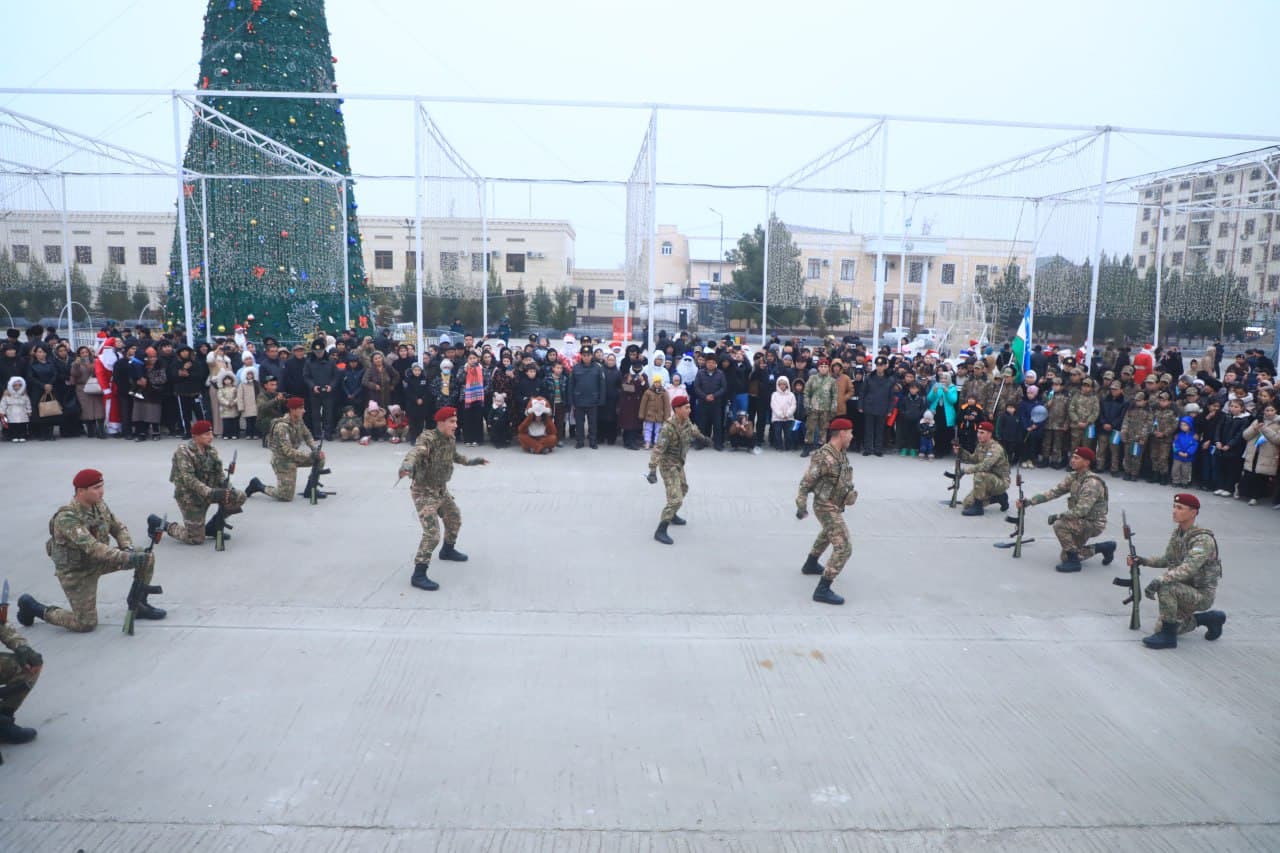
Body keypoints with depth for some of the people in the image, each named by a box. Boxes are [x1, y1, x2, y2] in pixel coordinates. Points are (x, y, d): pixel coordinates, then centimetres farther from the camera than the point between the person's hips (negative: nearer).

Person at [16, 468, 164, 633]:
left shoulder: (99, 504, -8)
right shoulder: (67, 518, -31)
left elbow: (119, 528, 1)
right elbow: (93, 548, -39)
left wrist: (128, 548, -19)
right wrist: (127, 557, -45)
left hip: (98, 560, 7)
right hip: (77, 572, -7)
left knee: (147, 557, -7)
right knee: (86, 624, -1)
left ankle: (139, 605, 11)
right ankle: (33, 607, 19)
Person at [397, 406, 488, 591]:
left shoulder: (451, 439, 0)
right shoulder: (428, 438, -26)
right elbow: (416, 452, -46)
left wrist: (471, 461, 34)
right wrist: (407, 465, -68)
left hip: (441, 490, 9)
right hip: (424, 492, -9)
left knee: (455, 519, 26)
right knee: (432, 533, -17)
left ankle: (447, 550, 52)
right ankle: (419, 575, -11)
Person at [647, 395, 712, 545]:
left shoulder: (686, 421, -5)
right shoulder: (668, 427, -31)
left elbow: (693, 430, 19)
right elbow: (658, 449, -35)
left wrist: (703, 438, 37)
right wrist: (652, 470, -42)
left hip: (679, 463, 9)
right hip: (668, 465, -9)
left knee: (683, 489, 29)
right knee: (675, 499, -15)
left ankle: (672, 515, 50)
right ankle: (660, 531, -10)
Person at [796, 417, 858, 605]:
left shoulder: (841, 452, 1)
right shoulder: (824, 457, -27)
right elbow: (805, 483, -22)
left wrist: (850, 492, 8)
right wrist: (801, 507, -20)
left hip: (834, 505, 10)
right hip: (827, 507, -10)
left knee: (827, 534, 34)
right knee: (843, 547, -14)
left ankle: (810, 565, 56)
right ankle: (822, 590, -13)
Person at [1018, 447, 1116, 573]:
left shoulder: (1092, 483, -26)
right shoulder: (1073, 477, 1)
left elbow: (1081, 510, -32)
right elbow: (1054, 492, -4)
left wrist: (1058, 517, -24)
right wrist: (1028, 501, -13)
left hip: (1094, 523, -9)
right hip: (1081, 522, 9)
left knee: (1059, 525, -29)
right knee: (1066, 556, 11)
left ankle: (1073, 562, -14)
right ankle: (1104, 548, 26)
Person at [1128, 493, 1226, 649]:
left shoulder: (1203, 539, -22)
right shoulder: (1177, 533, 3)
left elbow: (1188, 568, -37)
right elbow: (1168, 560, 18)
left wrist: (1159, 580, -46)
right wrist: (1143, 561, 3)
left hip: (1202, 595, -9)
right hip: (1185, 592, 9)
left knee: (1165, 587, -34)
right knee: (1161, 628, 11)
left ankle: (1168, 636, -21)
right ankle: (1210, 618, 26)